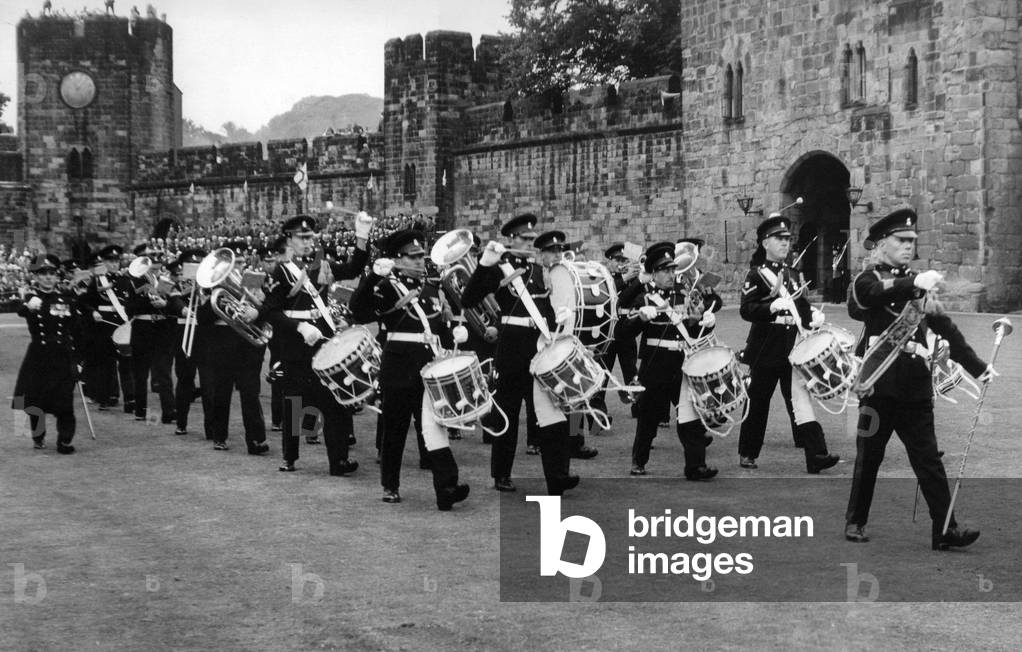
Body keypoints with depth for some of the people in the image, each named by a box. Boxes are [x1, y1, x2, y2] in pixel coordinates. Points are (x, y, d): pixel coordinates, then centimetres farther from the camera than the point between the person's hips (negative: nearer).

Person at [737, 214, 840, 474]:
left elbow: (801, 307, 23)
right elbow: (746, 310, -15)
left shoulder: (793, 275, 15)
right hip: (765, 351, -4)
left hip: (791, 348, 4)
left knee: (800, 398, -5)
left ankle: (816, 455, -13)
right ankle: (748, 454, 22)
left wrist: (812, 317, 1)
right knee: (758, 403, 6)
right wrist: (772, 307, -31)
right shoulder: (756, 274, -4)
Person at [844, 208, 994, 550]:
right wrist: (914, 283, -44)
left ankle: (945, 530, -2)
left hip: (916, 387, 4)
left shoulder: (919, 283, 15)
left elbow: (945, 328, 11)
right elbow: (878, 293, -25)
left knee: (929, 460, 0)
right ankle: (855, 522, 20)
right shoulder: (866, 281, 0)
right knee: (869, 456, 6)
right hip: (879, 383, -4)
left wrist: (977, 367, 2)